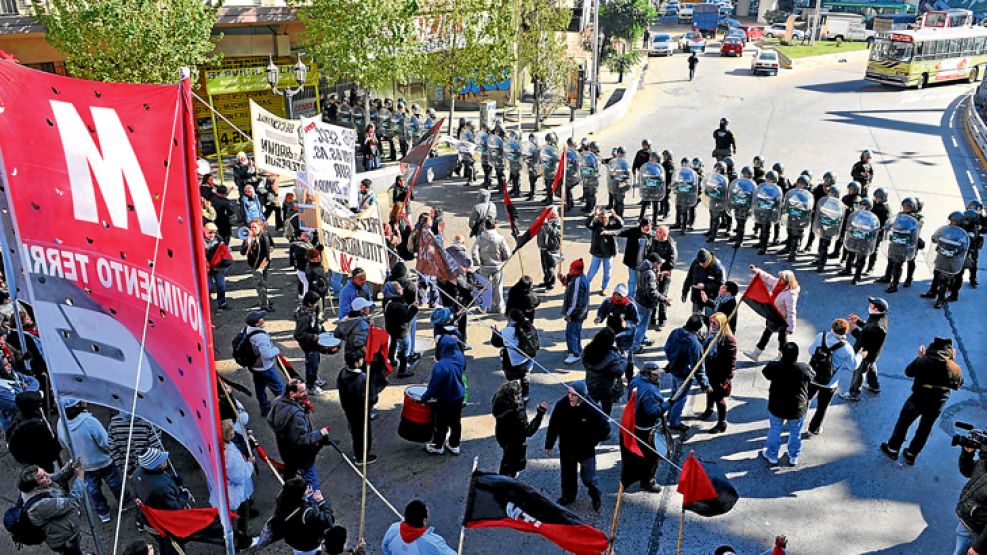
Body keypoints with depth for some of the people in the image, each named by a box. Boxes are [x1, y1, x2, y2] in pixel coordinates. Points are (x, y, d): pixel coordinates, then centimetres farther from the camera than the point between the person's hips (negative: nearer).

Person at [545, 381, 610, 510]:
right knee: (567, 474, 20)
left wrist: (593, 440, -9)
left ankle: (596, 497, 38)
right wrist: (549, 445, 0)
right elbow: (553, 425, -7)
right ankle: (568, 496, 45)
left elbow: (605, 427, -13)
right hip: (566, 447, 3)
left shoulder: (591, 408, -27)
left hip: (586, 449, -3)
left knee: (588, 476, 8)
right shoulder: (561, 405, -20)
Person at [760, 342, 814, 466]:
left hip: (777, 407, 0)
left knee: (774, 431, 21)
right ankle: (793, 457, 40)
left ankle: (772, 456, 38)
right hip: (797, 409, 0)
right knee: (795, 434, 23)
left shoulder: (774, 367, -22)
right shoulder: (804, 368, -23)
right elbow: (812, 376, 0)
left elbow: (765, 372, 0)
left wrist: (781, 360, 10)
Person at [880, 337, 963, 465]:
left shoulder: (923, 360, -15)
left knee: (903, 423, 19)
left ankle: (892, 449, 31)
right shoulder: (955, 368, -8)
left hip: (918, 399, -3)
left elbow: (908, 372, 1)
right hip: (937, 404, 3)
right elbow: (958, 384, 10)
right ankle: (911, 455, 34)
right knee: (924, 429, 22)